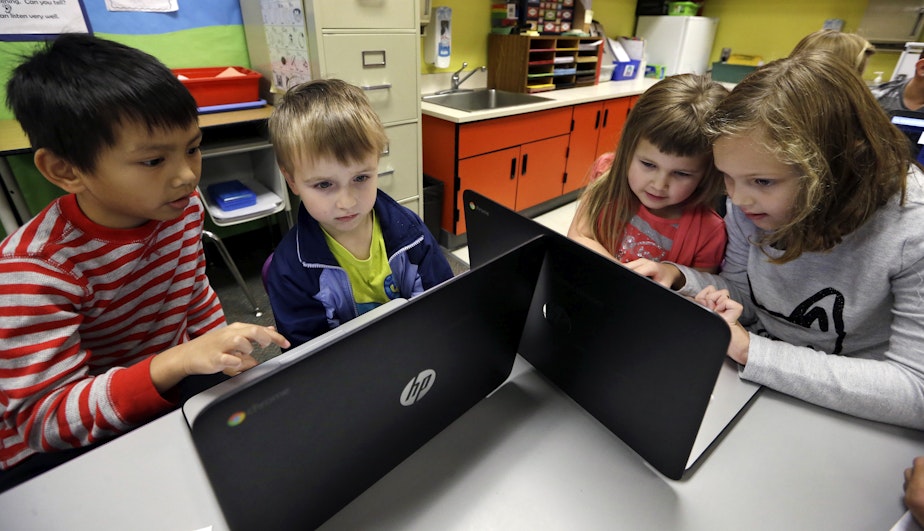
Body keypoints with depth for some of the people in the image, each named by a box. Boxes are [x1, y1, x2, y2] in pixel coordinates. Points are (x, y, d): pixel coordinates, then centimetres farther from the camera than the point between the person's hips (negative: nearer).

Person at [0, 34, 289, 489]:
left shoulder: (183, 206, -10)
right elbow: (41, 419, -27)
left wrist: (224, 356, 2)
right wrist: (180, 360, -42)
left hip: (168, 389, 6)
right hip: (59, 451, -5)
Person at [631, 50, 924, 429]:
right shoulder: (749, 202, -9)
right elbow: (742, 296, 2)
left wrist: (749, 349, -28)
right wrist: (678, 279, -17)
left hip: (853, 426, -4)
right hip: (756, 389, 4)